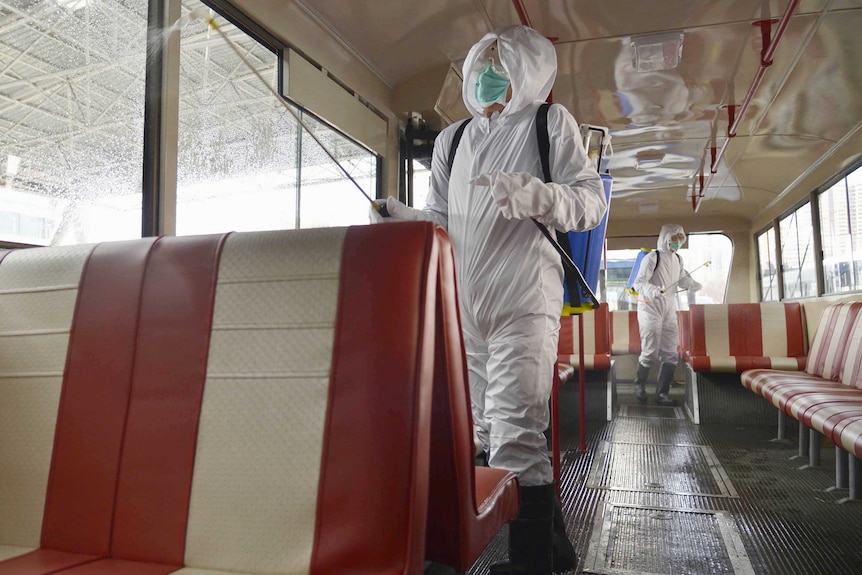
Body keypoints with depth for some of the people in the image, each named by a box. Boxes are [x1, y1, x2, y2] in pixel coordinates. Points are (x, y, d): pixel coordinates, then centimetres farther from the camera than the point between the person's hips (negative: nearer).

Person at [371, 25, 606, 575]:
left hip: (523, 300, -5)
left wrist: (535, 196, -19)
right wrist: (402, 217, 0)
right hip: (462, 303, 6)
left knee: (515, 435, -13)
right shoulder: (452, 139, 21)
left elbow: (593, 199, 0)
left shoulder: (551, 122, 8)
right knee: (488, 432, 10)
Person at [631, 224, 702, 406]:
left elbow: (683, 279, 19)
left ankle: (662, 393, 12)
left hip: (669, 309, 7)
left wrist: (695, 286, -2)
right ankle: (639, 386, 18)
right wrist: (652, 291, -39)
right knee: (650, 353, -5)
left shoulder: (678, 259, 8)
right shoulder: (652, 258, -12)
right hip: (650, 308, -7)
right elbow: (639, 282, -19)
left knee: (671, 354, 4)